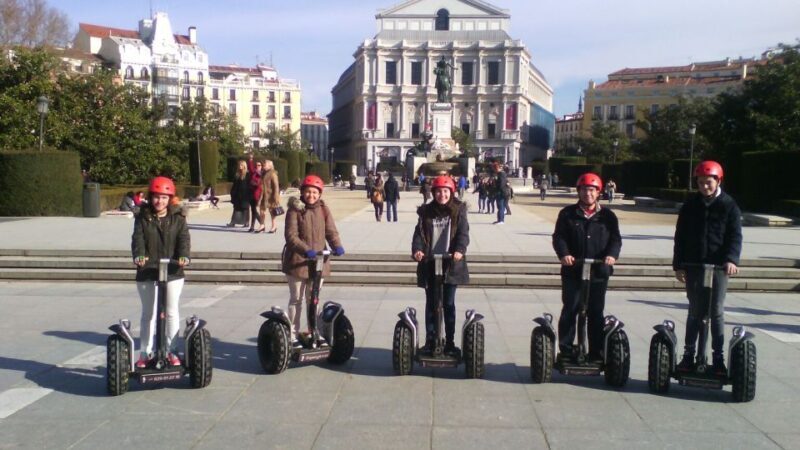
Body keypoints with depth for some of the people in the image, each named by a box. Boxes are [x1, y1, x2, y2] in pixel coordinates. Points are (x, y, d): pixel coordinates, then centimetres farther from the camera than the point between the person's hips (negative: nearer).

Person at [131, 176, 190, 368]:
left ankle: (171, 351, 18)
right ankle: (145, 353, 20)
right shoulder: (142, 218, 3)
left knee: (171, 312, 7)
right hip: (147, 272, 1)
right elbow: (138, 239, -10)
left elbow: (184, 239, -10)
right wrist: (139, 255, -30)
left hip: (173, 272, -1)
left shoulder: (178, 218, 1)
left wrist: (184, 256, -30)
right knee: (148, 314, 11)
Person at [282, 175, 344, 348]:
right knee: (296, 299, 7)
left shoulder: (323, 210, 4)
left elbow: (331, 231, -2)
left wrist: (337, 246, -23)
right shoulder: (295, 209, -9)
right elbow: (291, 235, -18)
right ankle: (293, 335, 16)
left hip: (318, 261, 4)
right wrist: (306, 250, -33)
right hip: (297, 261, -3)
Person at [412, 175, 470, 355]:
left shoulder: (458, 210, 1)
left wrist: (460, 250, -28)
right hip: (429, 264, 2)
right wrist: (417, 249, -21)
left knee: (448, 304, 6)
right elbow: (419, 232, -2)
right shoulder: (426, 211, 6)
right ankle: (430, 340, 18)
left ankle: (450, 342, 15)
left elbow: (463, 233, -9)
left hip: (450, 264, -2)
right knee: (431, 304, 10)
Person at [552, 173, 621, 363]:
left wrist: (612, 254, -18)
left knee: (596, 313, 8)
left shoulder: (607, 216, 10)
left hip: (599, 272, 1)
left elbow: (616, 238, 2)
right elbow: (558, 236, -3)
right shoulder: (567, 214, 6)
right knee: (569, 311, 3)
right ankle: (565, 350, 11)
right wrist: (563, 254, -22)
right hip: (573, 271, -1)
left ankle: (596, 352, 17)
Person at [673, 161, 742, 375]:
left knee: (717, 312, 2)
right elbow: (680, 237, 7)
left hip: (718, 266, -2)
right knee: (695, 311, 8)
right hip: (693, 265, 2)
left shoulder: (729, 205, 0)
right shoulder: (690, 205, 6)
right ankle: (688, 354, 15)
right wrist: (678, 265, 2)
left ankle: (718, 357, 10)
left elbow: (735, 236, -7)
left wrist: (731, 259, -24)